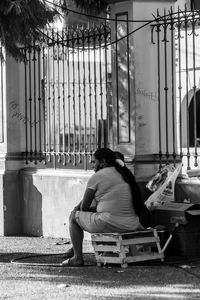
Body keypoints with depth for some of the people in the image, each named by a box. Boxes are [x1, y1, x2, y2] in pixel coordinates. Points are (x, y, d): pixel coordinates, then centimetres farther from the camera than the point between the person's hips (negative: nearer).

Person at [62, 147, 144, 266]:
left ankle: (78, 257, 17)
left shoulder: (97, 177, -6)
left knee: (74, 216, 18)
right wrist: (77, 207, 31)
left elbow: (84, 207, 1)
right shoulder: (124, 174, 17)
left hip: (109, 224, -8)